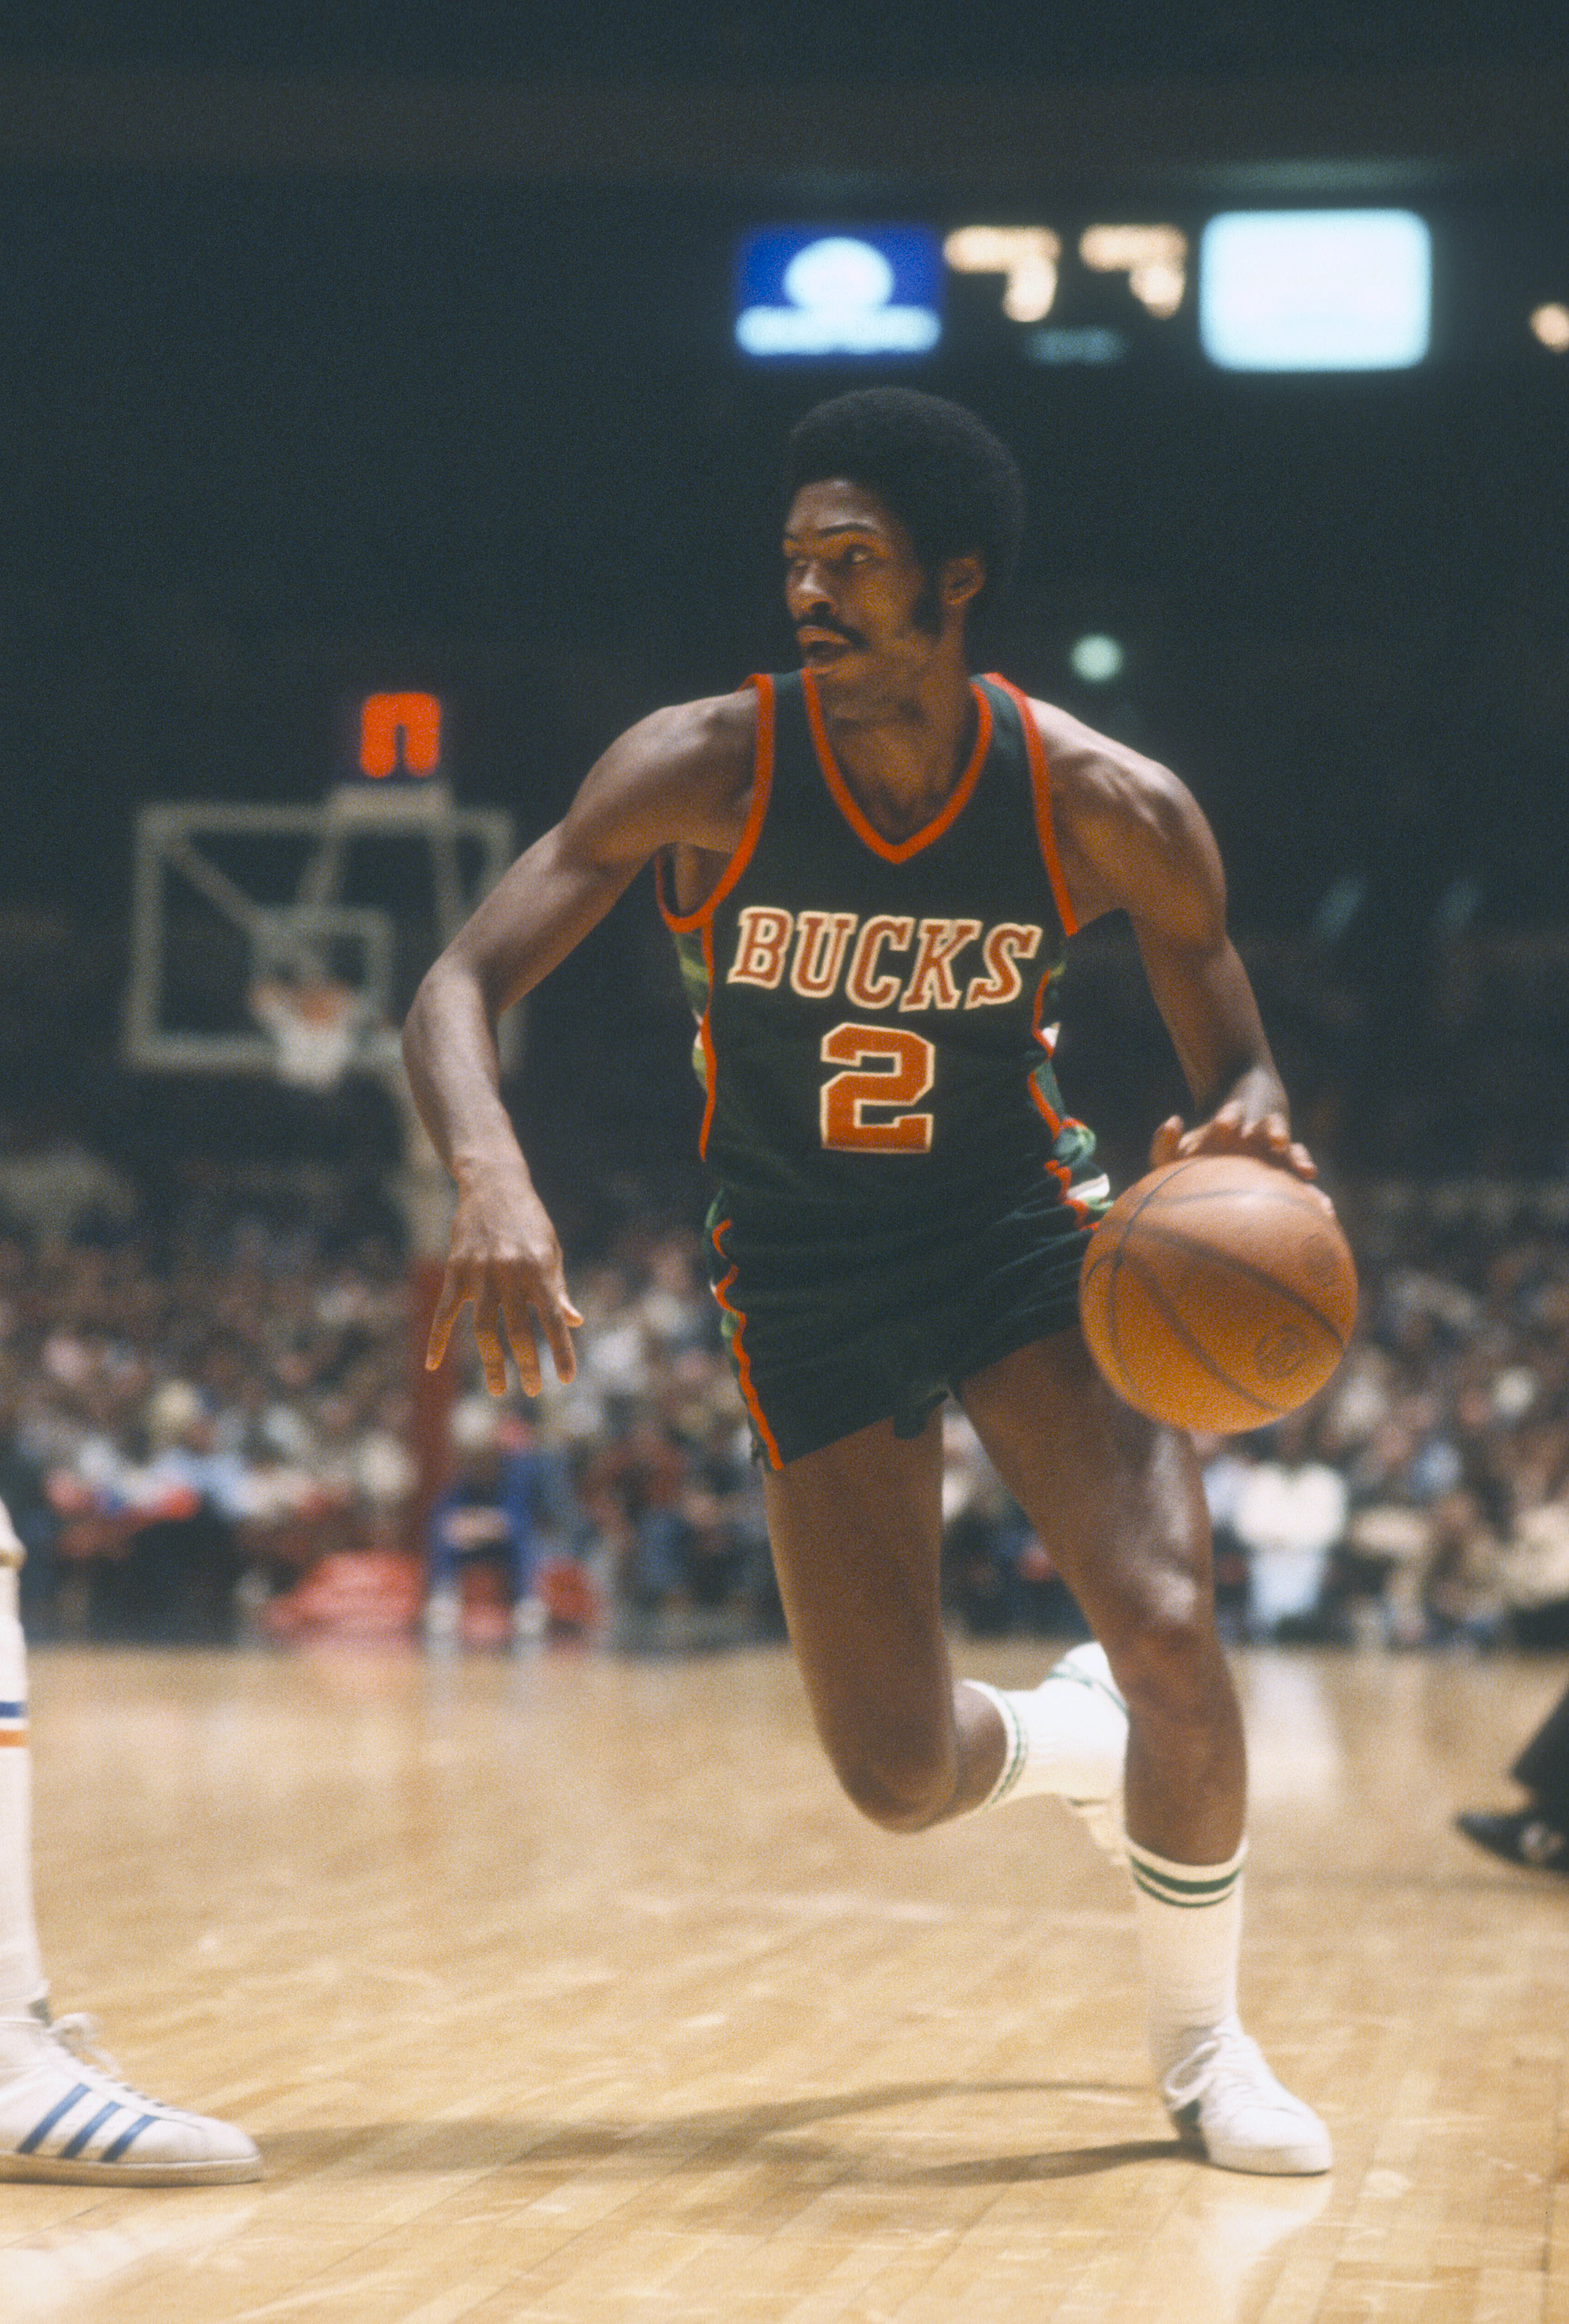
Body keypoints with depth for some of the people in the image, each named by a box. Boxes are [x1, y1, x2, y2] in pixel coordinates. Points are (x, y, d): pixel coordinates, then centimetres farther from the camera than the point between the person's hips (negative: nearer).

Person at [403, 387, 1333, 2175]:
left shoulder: (1108, 809, -16)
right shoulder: (706, 771, -18)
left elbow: (1236, 1072, -4)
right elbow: (461, 986, -20)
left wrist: (1247, 1137, -29)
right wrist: (493, 1182, -40)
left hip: (1025, 1227, 0)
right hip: (806, 1275, 1)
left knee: (1167, 1630, -22)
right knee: (899, 1777, -2)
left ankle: (1201, 2045, 4)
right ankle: (1084, 1741, 37)